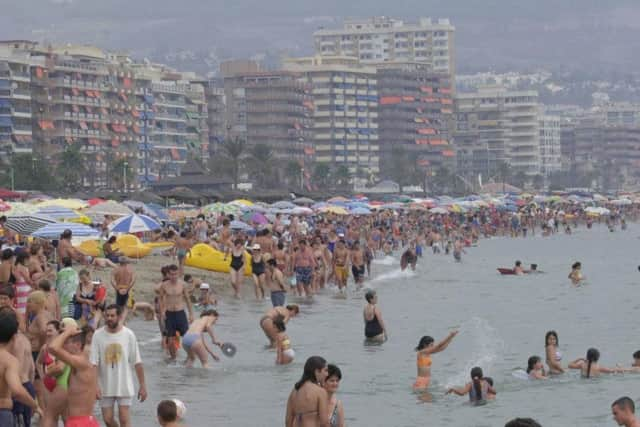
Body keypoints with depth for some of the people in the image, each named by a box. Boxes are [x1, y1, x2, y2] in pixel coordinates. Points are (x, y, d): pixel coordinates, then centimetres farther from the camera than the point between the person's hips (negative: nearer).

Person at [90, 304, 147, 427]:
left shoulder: (128, 335, -7)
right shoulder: (98, 335, -6)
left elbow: (137, 362, -2)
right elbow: (94, 363, -8)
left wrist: (143, 385, -2)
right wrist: (95, 385, -16)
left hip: (124, 386, -2)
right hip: (105, 386, 2)